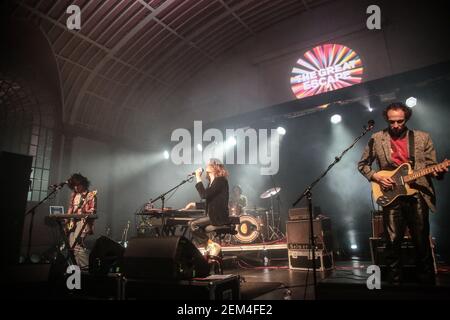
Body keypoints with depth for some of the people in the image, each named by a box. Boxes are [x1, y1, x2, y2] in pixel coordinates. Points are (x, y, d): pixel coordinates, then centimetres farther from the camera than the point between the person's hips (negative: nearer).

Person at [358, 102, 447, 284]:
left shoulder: (422, 137, 7)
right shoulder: (377, 139, 4)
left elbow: (431, 166, 6)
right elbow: (362, 164, 10)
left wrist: (438, 172, -16)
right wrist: (376, 176, -7)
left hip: (418, 196, 1)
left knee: (422, 243, 8)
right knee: (393, 243, 4)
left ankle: (427, 281, 25)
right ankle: (395, 281, 19)